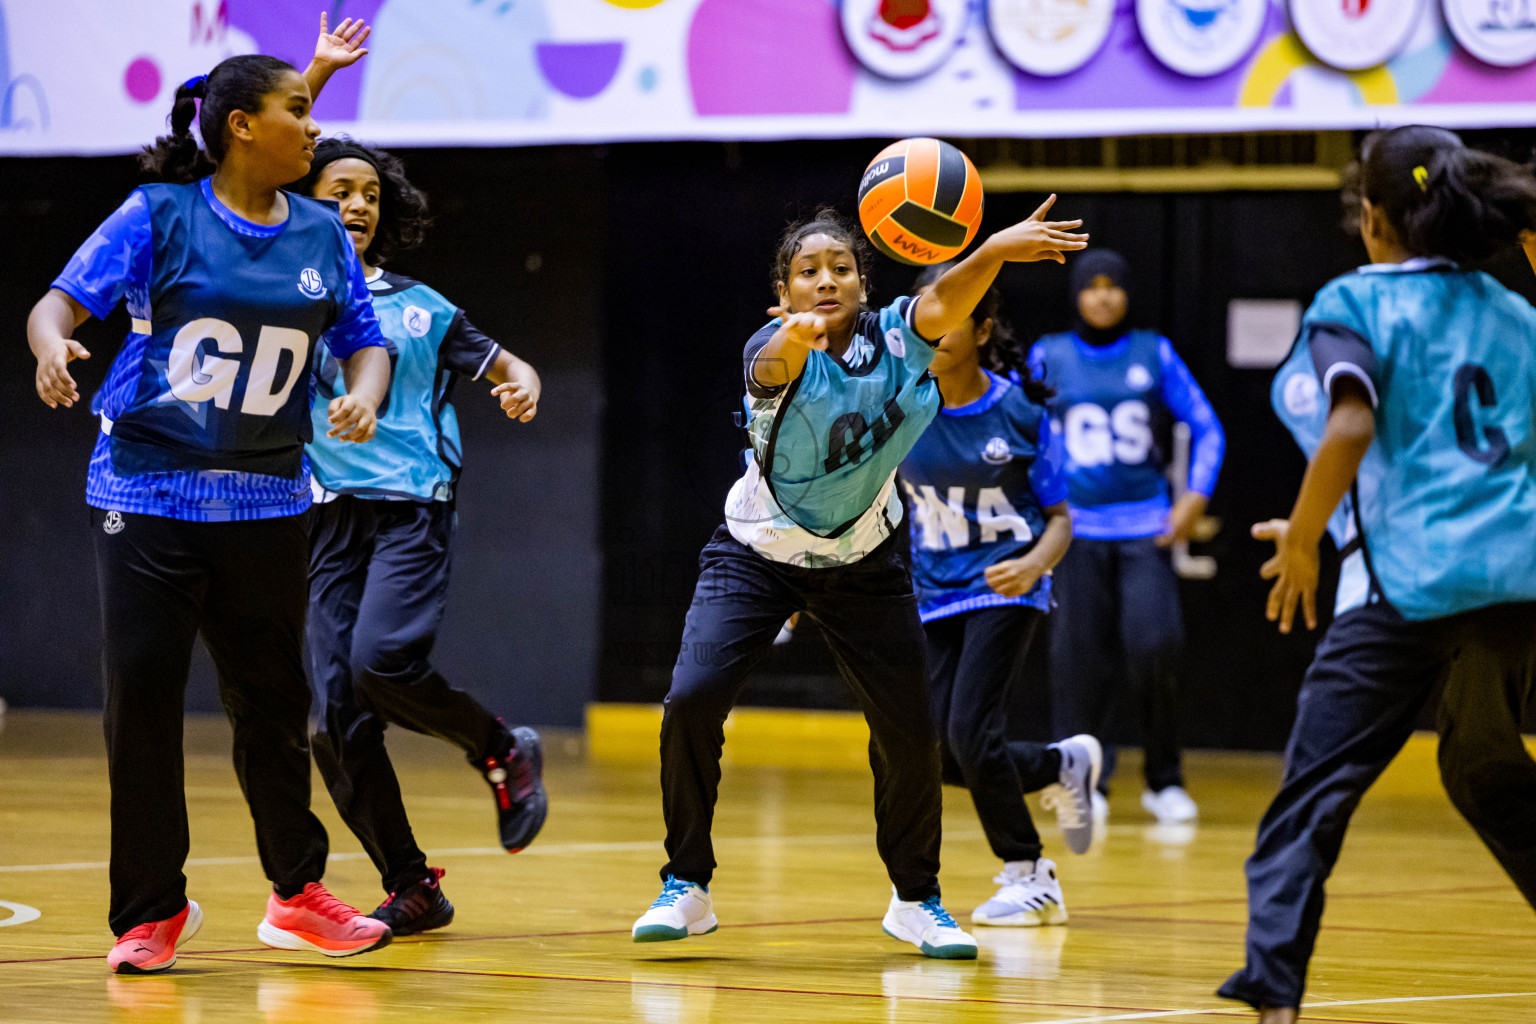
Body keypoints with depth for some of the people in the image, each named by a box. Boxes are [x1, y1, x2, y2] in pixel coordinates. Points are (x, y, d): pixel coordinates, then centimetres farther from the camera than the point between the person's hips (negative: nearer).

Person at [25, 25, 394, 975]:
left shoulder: (321, 237, 6)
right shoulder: (161, 216, -5)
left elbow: (366, 341, 11)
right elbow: (62, 301, -9)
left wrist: (363, 397, -11)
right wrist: (53, 345, -31)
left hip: (267, 503, 3)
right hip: (149, 493, -3)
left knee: (273, 697, 8)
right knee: (142, 691, -4)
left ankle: (298, 893, 23)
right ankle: (152, 909, 7)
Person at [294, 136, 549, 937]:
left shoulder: (418, 307, 14)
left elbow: (502, 365, 19)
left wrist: (522, 386, -5)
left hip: (412, 506, -1)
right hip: (327, 514, 1)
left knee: (381, 659, -25)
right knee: (339, 715, -5)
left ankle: (504, 753, 1)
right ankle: (411, 888, 6)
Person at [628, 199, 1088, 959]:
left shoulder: (895, 336, -15)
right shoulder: (779, 353, -23)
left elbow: (947, 299, -36)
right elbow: (773, 367, -48)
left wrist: (996, 249, -58)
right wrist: (795, 334, -73)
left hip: (863, 562, 3)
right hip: (757, 554, -3)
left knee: (909, 731, 1)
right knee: (691, 700, -19)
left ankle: (915, 898, 23)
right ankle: (686, 887, -2)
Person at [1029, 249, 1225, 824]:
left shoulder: (1154, 355, 7)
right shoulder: (1049, 357, 7)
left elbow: (1206, 428, 10)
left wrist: (1196, 496, -2)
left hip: (1146, 527, -1)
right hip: (1077, 525, 1)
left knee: (1155, 645, -14)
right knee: (1080, 655, -3)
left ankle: (1164, 781, 0)